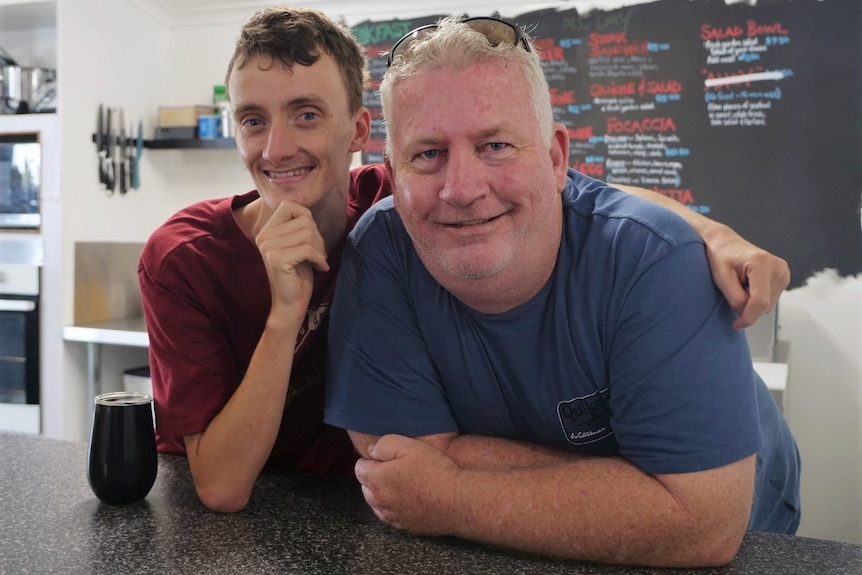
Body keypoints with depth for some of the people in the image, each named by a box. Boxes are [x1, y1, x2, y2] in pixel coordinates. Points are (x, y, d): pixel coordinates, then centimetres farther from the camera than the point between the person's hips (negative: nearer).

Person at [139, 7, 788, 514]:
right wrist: (286, 313, -34)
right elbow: (223, 486, -24)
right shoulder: (182, 257, -20)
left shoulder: (391, 204, -16)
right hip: (211, 523, 0)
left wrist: (709, 230, -24)